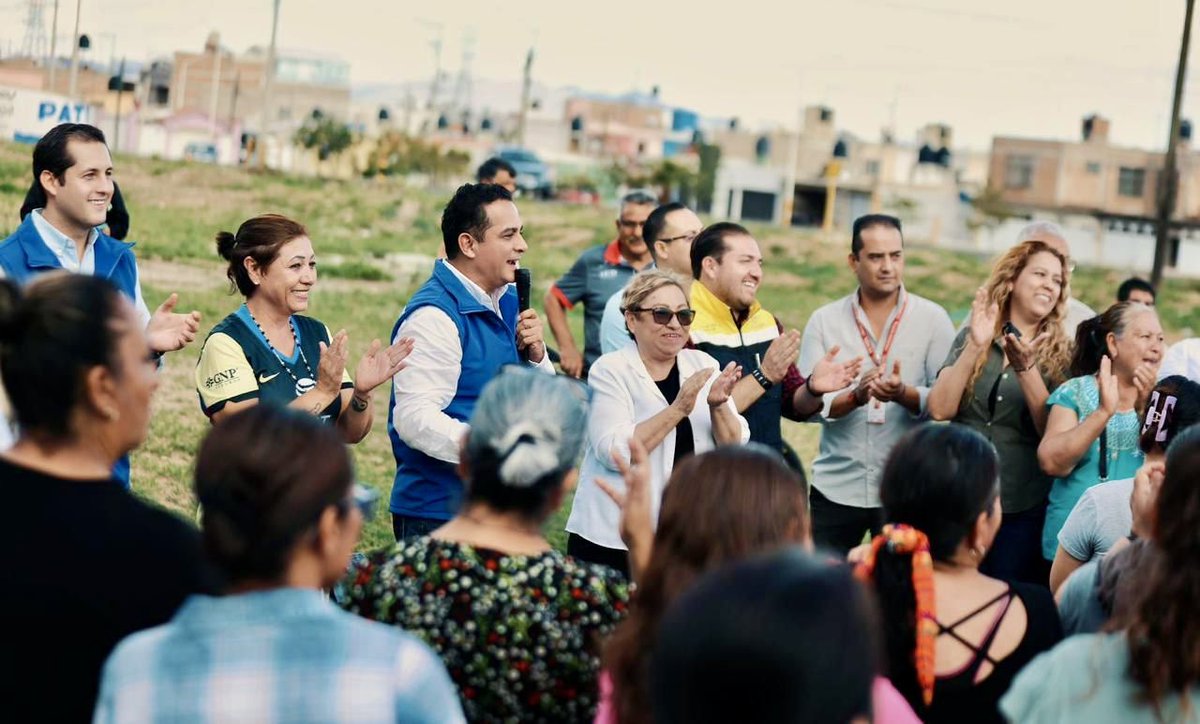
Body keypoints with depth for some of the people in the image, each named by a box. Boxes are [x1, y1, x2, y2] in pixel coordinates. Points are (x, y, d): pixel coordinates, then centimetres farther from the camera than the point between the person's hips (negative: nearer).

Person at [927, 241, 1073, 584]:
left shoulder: (1061, 354, 1)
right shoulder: (970, 337, 4)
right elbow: (940, 410, -7)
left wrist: (1026, 370, -22)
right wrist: (976, 347, -16)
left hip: (1024, 508, -1)